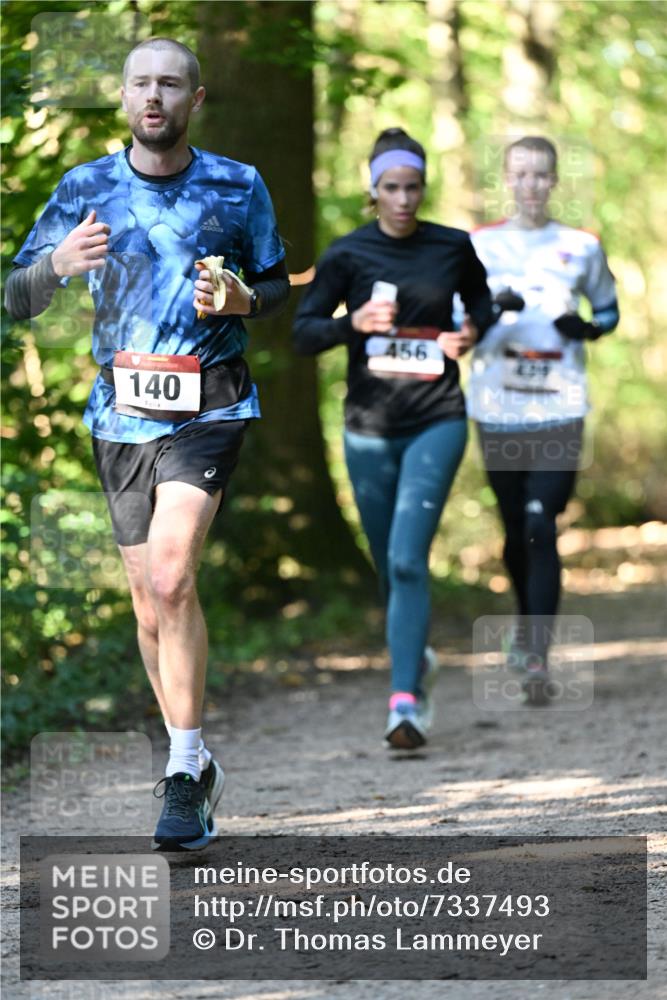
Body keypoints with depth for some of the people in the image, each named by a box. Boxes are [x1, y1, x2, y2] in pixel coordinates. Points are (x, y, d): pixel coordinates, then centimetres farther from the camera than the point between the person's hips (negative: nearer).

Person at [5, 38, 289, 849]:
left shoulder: (238, 188, 1)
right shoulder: (85, 189, 4)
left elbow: (279, 286, 12)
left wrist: (243, 300, -12)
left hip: (208, 409, -3)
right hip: (122, 411, 3)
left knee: (170, 577, -21)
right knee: (152, 607, 8)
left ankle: (184, 770, -15)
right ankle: (194, 770, 25)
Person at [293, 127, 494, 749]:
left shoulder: (453, 248, 1)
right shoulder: (347, 255, -2)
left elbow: (480, 298, 20)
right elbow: (303, 333, -2)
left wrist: (473, 330, -1)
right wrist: (354, 322, -20)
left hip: (437, 422, -1)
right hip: (370, 427, 1)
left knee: (408, 561, -15)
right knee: (390, 567, 11)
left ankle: (405, 699, -17)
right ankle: (415, 656, 40)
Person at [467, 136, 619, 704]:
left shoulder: (582, 247, 7)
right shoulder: (478, 246, 7)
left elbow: (609, 309, 19)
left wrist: (590, 328, -4)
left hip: (560, 407, -1)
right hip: (497, 408, 1)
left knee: (540, 526, -13)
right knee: (516, 530, 10)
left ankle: (537, 658, -15)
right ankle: (528, 622, 37)